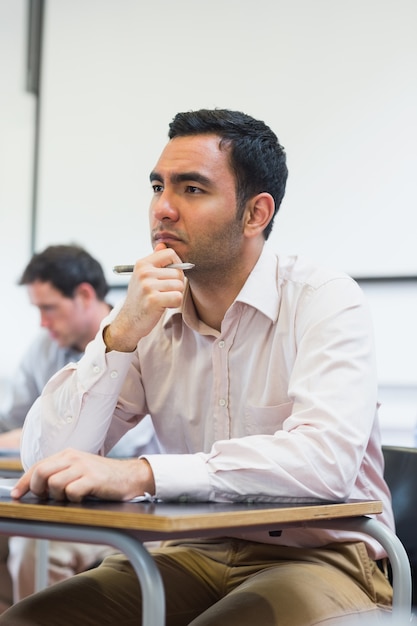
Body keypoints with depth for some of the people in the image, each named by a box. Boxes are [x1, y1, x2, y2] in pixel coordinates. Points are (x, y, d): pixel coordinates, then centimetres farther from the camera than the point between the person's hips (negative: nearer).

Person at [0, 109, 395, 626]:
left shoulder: (324, 300, -11)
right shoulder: (149, 315, 3)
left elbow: (326, 458, -29)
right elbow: (45, 462, -5)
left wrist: (139, 474, -36)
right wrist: (120, 336, -18)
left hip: (320, 557, -4)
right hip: (199, 553, 4)